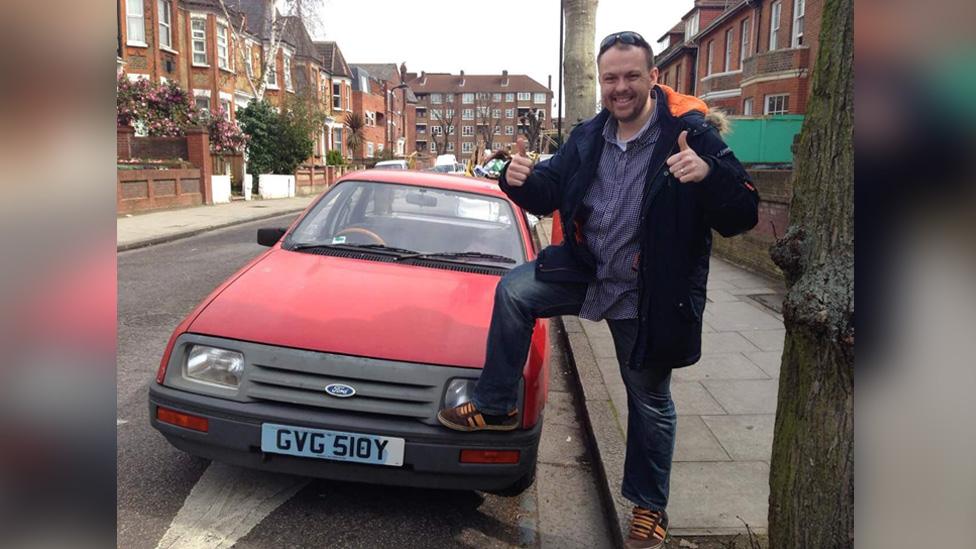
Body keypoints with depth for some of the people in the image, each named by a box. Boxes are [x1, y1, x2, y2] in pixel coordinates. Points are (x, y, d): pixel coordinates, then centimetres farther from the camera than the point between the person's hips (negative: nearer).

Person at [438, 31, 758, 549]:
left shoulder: (691, 132, -17)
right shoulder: (588, 136, 0)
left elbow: (742, 215, -20)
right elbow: (547, 195, 6)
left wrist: (709, 175, -41)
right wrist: (520, 179, -17)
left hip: (649, 294, -4)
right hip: (587, 268, 5)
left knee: (649, 400, 9)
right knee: (513, 290, -10)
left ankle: (649, 505, 30)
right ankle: (495, 406, 4)